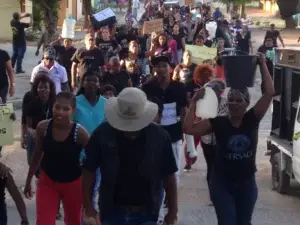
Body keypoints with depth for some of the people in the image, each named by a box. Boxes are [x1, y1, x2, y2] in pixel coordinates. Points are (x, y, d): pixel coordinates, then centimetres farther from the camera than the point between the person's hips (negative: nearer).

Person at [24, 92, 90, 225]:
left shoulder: (79, 132, -21)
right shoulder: (43, 127, -14)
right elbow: (37, 155, 2)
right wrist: (28, 181, 10)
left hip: (73, 184, -1)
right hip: (47, 181, 1)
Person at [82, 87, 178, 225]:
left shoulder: (158, 136, -9)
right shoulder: (103, 134, -10)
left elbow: (168, 176, 0)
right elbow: (89, 171, -2)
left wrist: (173, 211, 2)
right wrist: (88, 207, -6)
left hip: (146, 214, 0)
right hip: (112, 212, 1)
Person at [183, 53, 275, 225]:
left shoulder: (252, 119, -7)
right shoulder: (218, 122, -9)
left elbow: (270, 93, -16)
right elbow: (189, 128, -18)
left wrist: (263, 64, -14)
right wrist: (194, 102, -17)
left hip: (247, 182, 2)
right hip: (222, 182, -2)